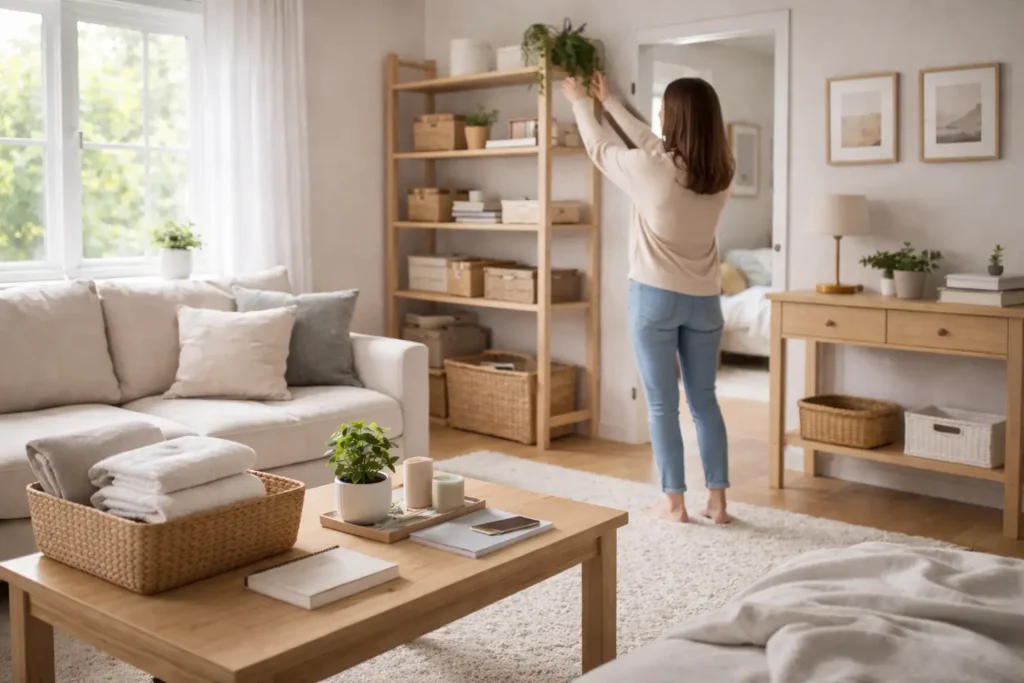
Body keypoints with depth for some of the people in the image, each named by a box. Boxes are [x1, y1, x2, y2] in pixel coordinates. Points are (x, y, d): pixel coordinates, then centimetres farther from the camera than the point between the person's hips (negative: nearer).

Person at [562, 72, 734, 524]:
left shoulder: (652, 169, -15)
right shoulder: (720, 170, 2)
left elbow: (600, 148, 5)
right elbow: (651, 143, 16)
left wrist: (579, 102, 24)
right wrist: (608, 102, 26)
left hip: (656, 296, -5)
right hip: (704, 299, 5)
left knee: (662, 404, 5)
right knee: (704, 400, 12)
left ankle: (674, 501, 12)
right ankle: (717, 501, 15)